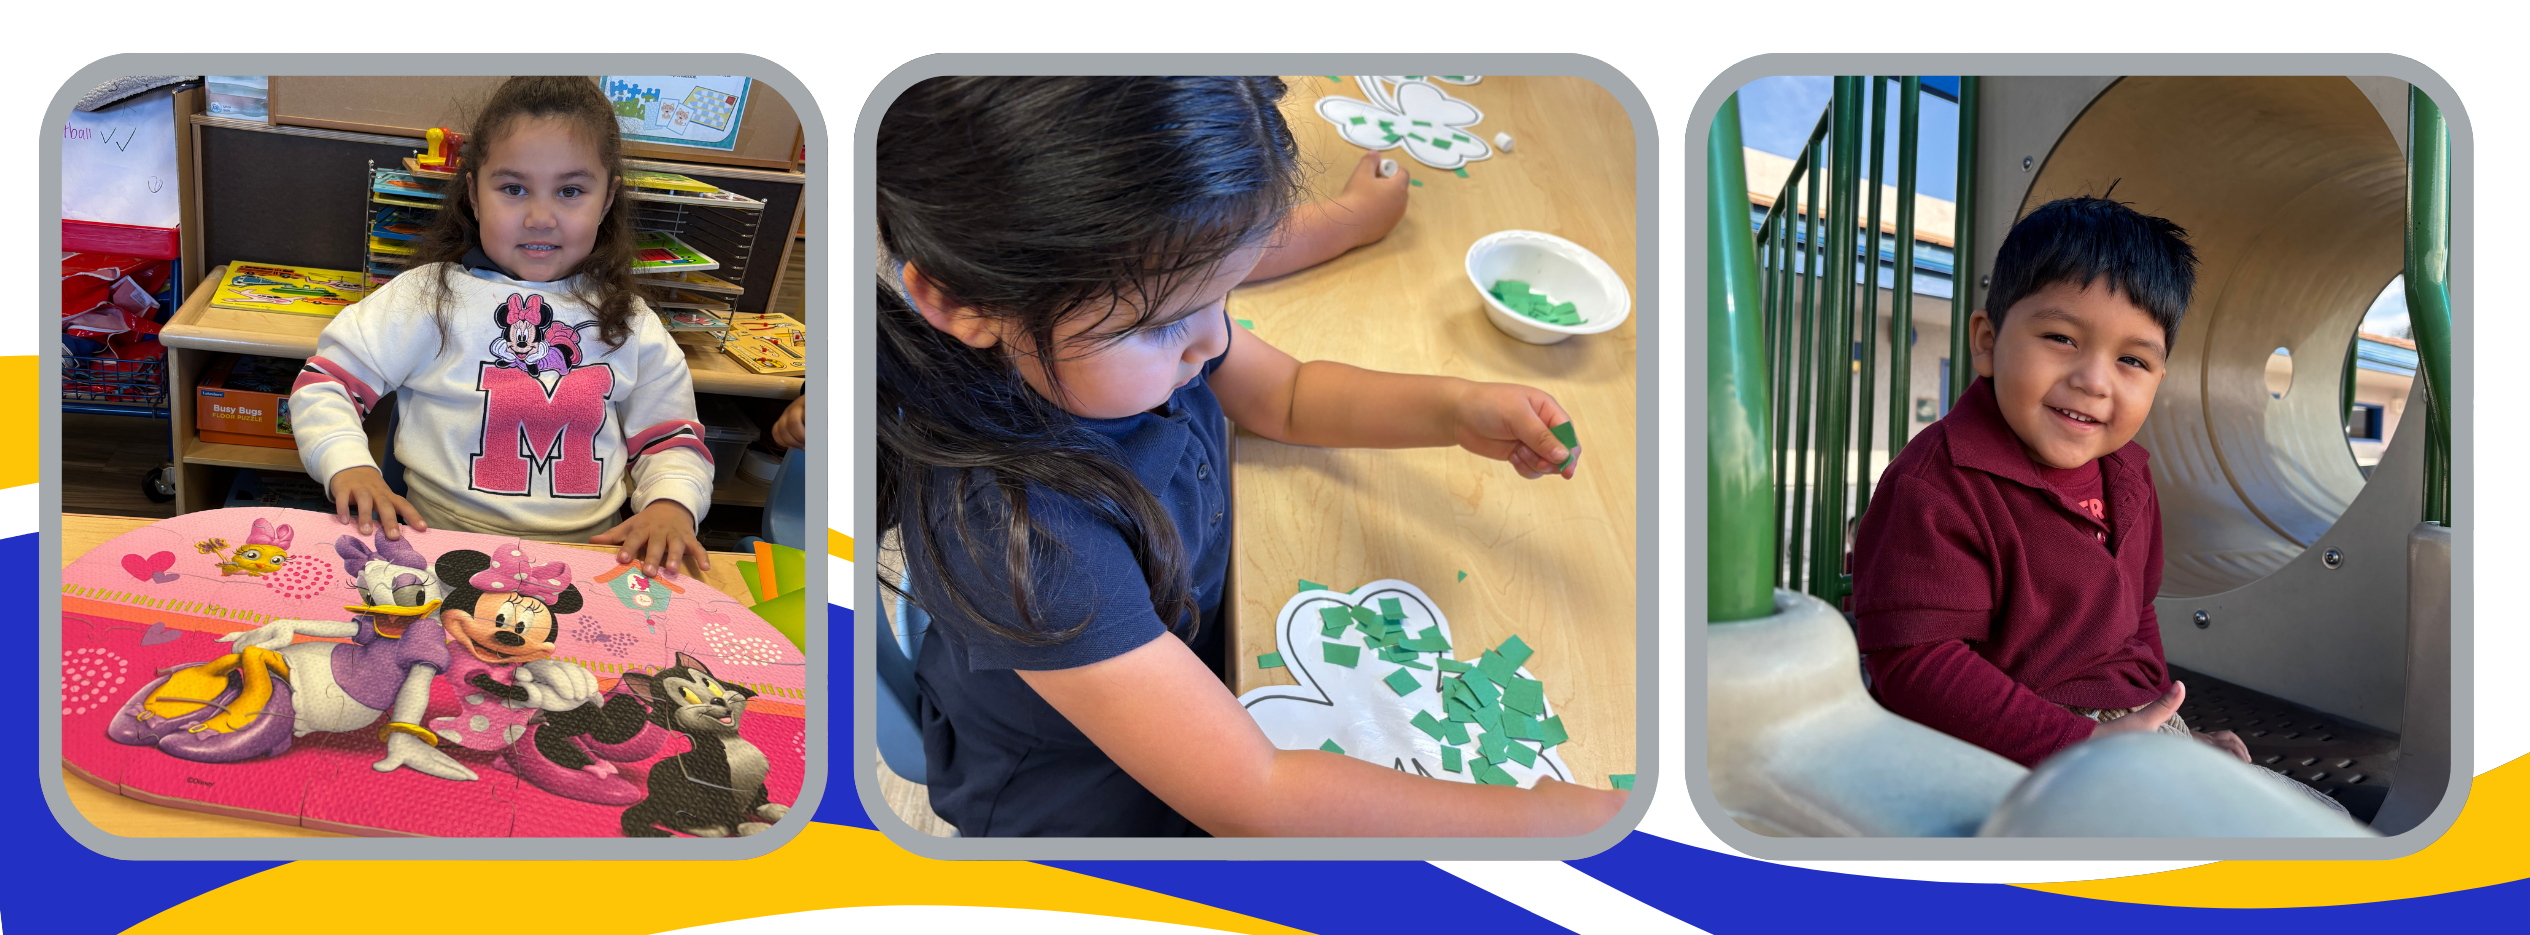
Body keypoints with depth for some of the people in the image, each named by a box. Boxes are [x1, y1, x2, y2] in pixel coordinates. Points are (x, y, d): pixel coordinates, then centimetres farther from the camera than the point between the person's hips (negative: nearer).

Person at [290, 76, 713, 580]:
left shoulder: (630, 322, 13)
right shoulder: (430, 296, 5)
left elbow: (670, 441, 16)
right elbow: (324, 383, 8)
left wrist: (671, 504, -6)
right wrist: (349, 467, -12)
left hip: (589, 557, 4)